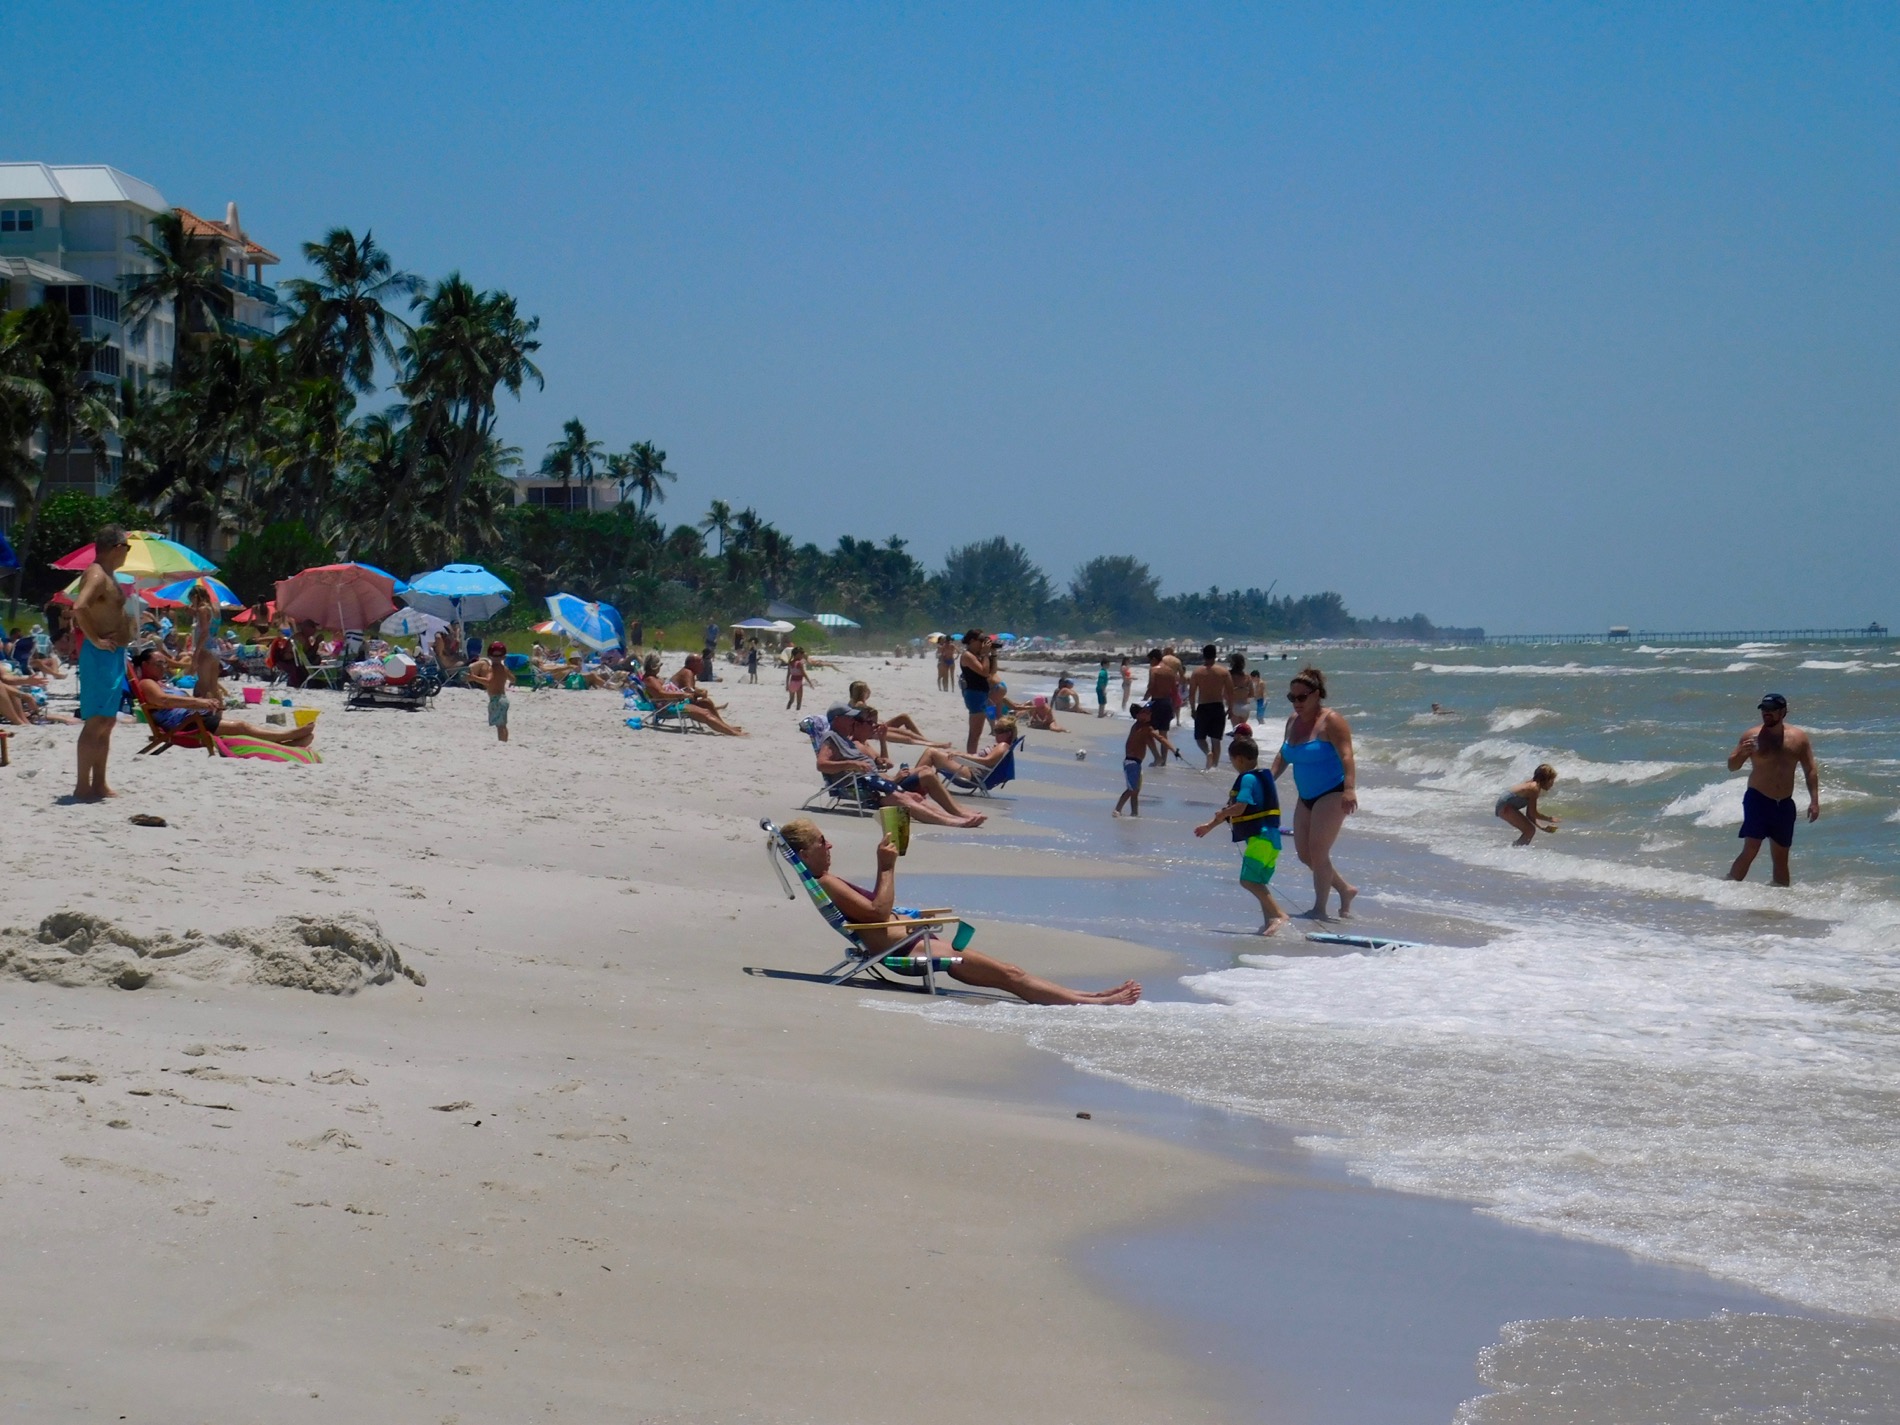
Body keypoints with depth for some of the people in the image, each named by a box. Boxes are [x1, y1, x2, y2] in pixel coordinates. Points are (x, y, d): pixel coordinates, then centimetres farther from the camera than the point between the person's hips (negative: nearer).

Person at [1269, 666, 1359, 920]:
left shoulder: (1331, 721, -14)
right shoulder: (1293, 721, 10)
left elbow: (1346, 756, -23)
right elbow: (1283, 756, 19)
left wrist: (1349, 789, -35)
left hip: (1331, 794, -9)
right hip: (1306, 797, 9)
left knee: (1317, 851, -11)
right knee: (1304, 854, 8)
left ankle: (1320, 909, -2)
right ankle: (1345, 890, 25)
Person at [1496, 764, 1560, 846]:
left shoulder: (1531, 785, 14)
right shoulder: (1534, 788, -16)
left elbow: (1529, 814, 16)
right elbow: (1533, 813, -17)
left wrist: (1542, 827, 10)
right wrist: (1550, 819, -8)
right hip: (1506, 807, -10)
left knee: (1530, 830, 14)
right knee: (1530, 830, -11)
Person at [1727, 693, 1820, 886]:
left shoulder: (1799, 737, 5)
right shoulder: (1752, 735, -2)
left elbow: (1810, 770, 7)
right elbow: (1732, 767, 1)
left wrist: (1814, 801, -1)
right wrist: (1741, 753, -21)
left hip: (1784, 805, 3)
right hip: (1758, 800, -3)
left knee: (1781, 857, 11)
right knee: (1750, 850, -18)